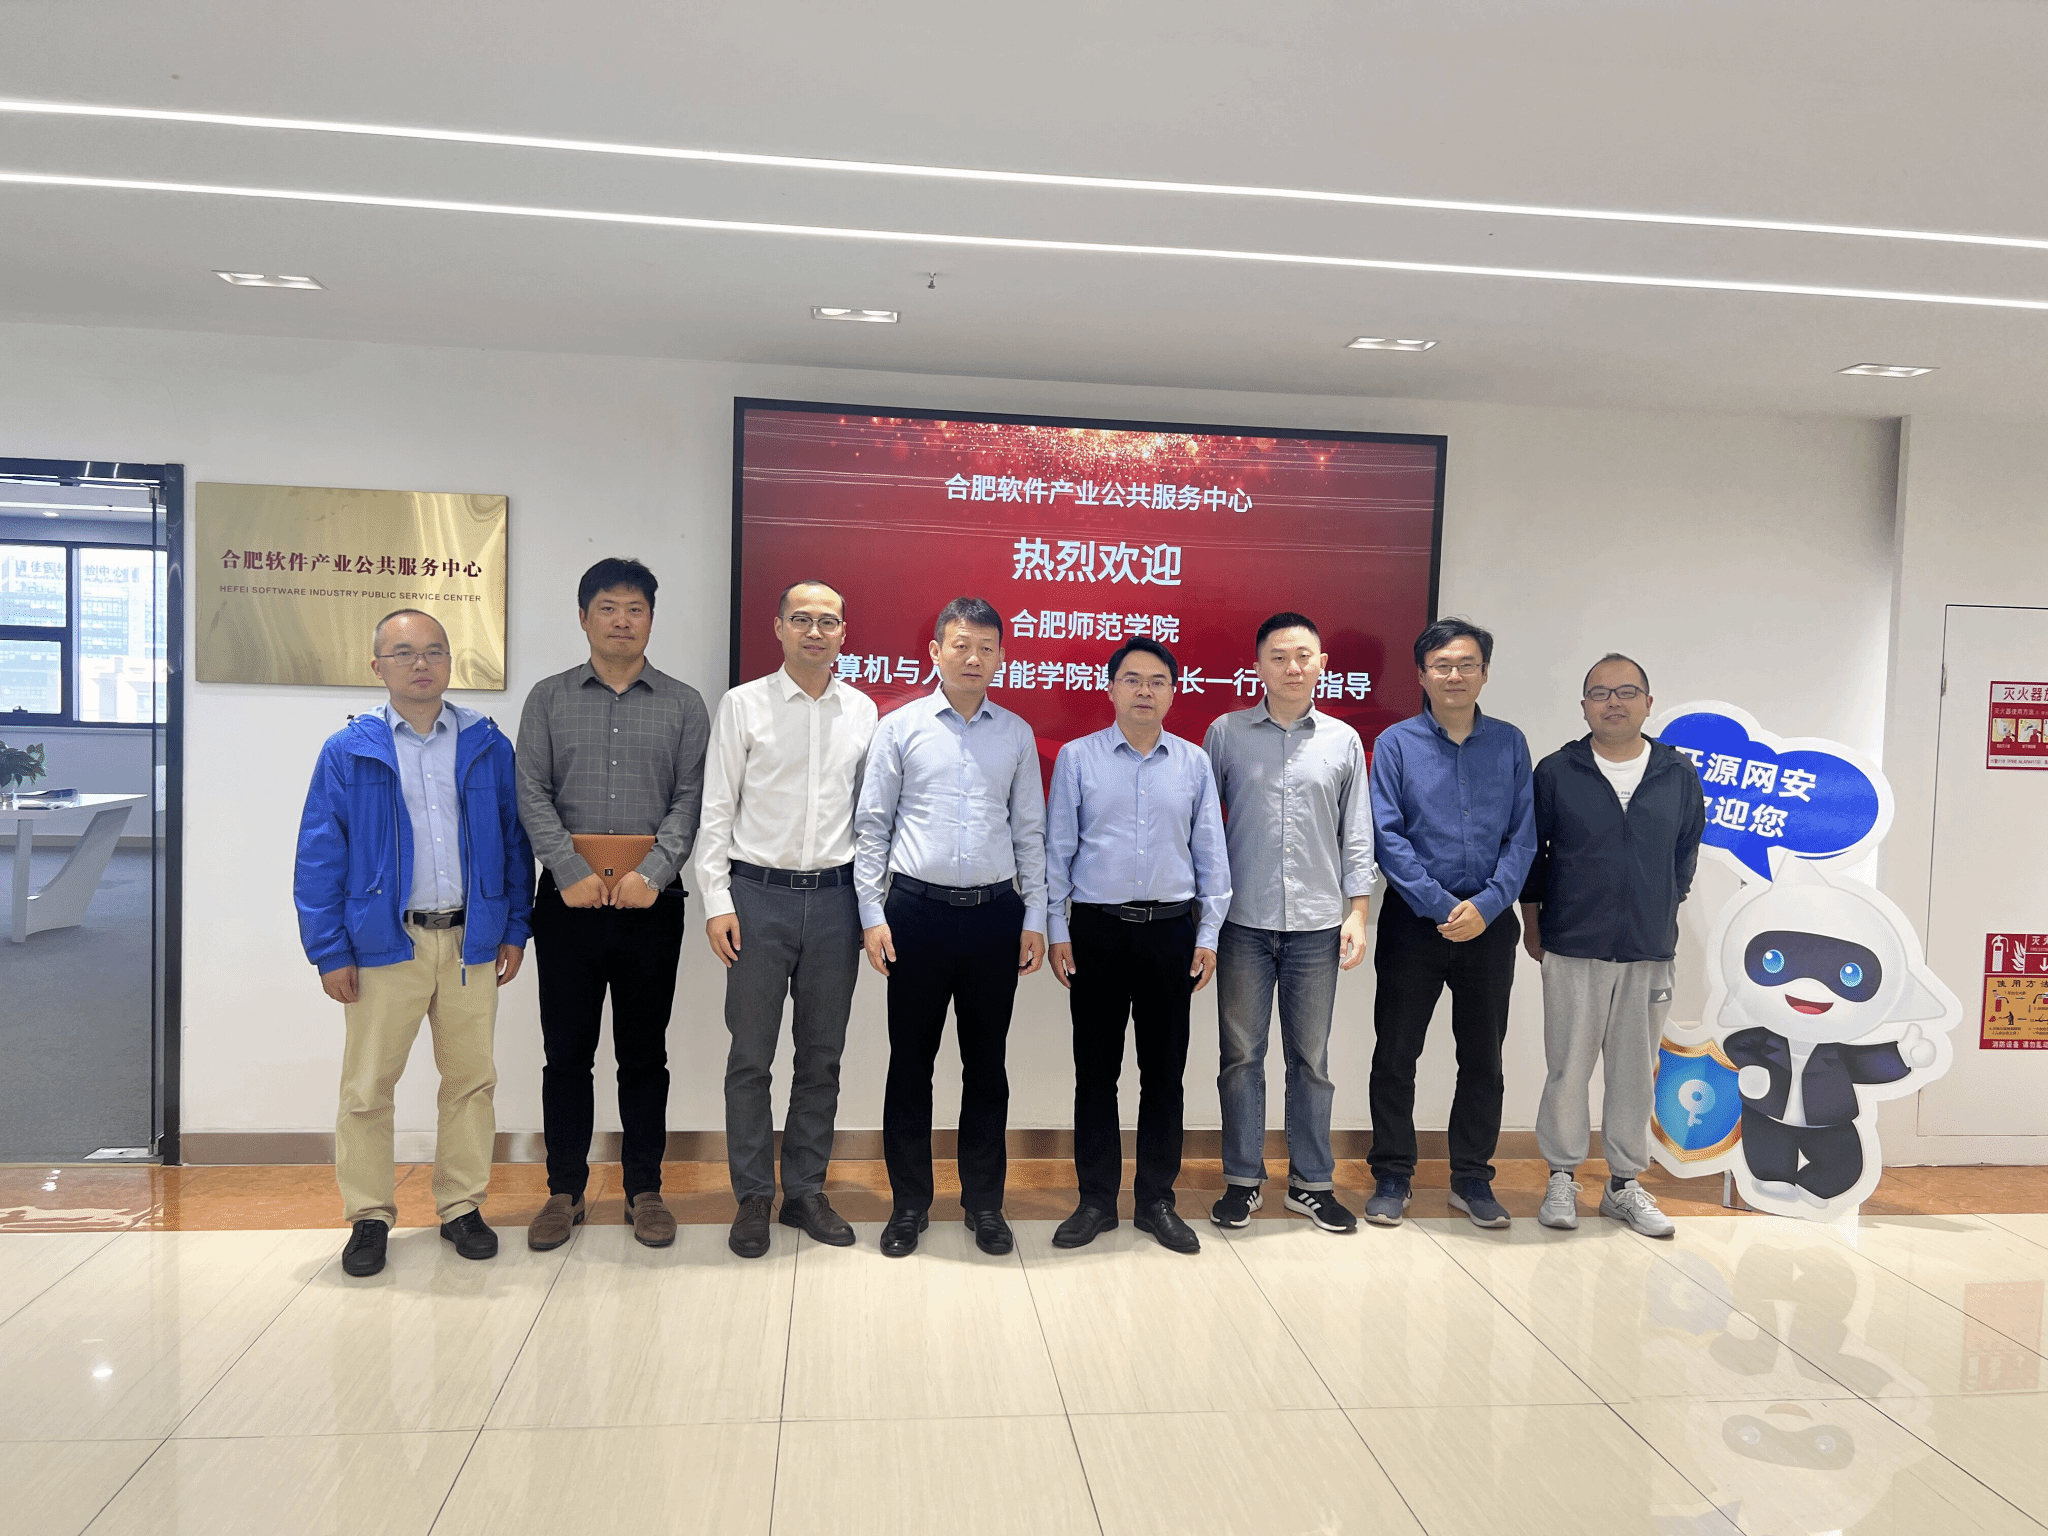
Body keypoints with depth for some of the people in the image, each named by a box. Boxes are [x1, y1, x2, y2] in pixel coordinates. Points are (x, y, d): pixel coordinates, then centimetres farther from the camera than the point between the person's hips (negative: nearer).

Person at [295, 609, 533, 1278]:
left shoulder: (487, 745, 5)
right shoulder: (348, 751, 1)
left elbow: (515, 841, 9)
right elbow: (319, 858, 1)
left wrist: (515, 929, 5)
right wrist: (330, 952, -4)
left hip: (471, 941, 2)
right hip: (384, 943, -1)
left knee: (471, 1079, 9)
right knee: (367, 1087, 5)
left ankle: (462, 1205, 23)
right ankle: (369, 1216, 20)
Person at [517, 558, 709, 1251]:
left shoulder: (684, 704, 7)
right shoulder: (548, 699, 8)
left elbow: (691, 799, -1)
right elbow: (533, 795, 0)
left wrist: (652, 872, -14)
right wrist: (572, 872, -12)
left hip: (651, 901, 0)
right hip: (569, 900, 1)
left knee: (644, 1053, 7)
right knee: (566, 1051, 7)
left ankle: (644, 1189, 19)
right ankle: (564, 1190, 20)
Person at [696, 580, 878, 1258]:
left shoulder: (862, 711, 8)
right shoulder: (744, 705, 0)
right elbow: (716, 809, -1)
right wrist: (716, 902, -7)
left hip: (835, 897, 3)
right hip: (760, 894, -2)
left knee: (822, 1056, 10)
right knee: (751, 1057, 4)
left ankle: (806, 1191, 23)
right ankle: (753, 1197, 17)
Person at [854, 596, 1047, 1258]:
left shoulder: (1017, 734, 8)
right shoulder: (900, 727, 2)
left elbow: (1030, 831, 11)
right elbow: (871, 826, 3)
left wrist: (1034, 917, 6)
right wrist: (872, 913, -3)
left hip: (995, 911, 2)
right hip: (918, 907, -1)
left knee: (986, 1061, 10)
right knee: (911, 1060, 6)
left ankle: (984, 1201, 23)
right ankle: (909, 1203, 20)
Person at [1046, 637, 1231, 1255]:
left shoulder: (1194, 763, 6)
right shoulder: (1077, 757, 2)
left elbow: (1210, 854, 8)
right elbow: (1057, 849, 3)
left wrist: (1208, 935, 3)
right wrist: (1055, 930, -2)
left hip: (1171, 930, 1)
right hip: (1098, 929, -1)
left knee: (1165, 1071, 7)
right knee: (1096, 1070, 5)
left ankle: (1157, 1201, 19)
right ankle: (1096, 1200, 18)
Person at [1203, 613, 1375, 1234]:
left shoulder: (1343, 741, 7)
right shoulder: (1225, 734, 3)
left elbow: (1356, 835, 9)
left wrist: (1356, 911, 3)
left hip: (1316, 925, 1)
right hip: (1243, 922, -1)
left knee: (1311, 1059, 8)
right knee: (1241, 1055, 5)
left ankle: (1312, 1182, 20)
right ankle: (1242, 1180, 18)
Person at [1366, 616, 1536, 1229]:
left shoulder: (1509, 743, 5)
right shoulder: (1396, 744, -2)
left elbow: (1523, 836, 1)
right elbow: (1388, 837, -8)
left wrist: (1485, 907, -13)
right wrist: (1442, 908, -15)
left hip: (1489, 922, 2)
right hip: (1413, 921, -2)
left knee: (1483, 1057, 11)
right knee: (1396, 1053, 5)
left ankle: (1472, 1178, 25)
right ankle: (1392, 1177, 18)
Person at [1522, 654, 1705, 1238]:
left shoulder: (1679, 775, 4)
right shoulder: (1556, 772, -1)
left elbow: (1687, 851, 17)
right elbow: (1529, 851, 7)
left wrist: (1661, 909, 16)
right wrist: (1532, 923, 10)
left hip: (1650, 950, 2)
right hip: (1573, 948, -2)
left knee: (1636, 1071, 9)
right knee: (1568, 1067, 3)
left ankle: (1624, 1183, 22)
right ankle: (1562, 1178, 17)